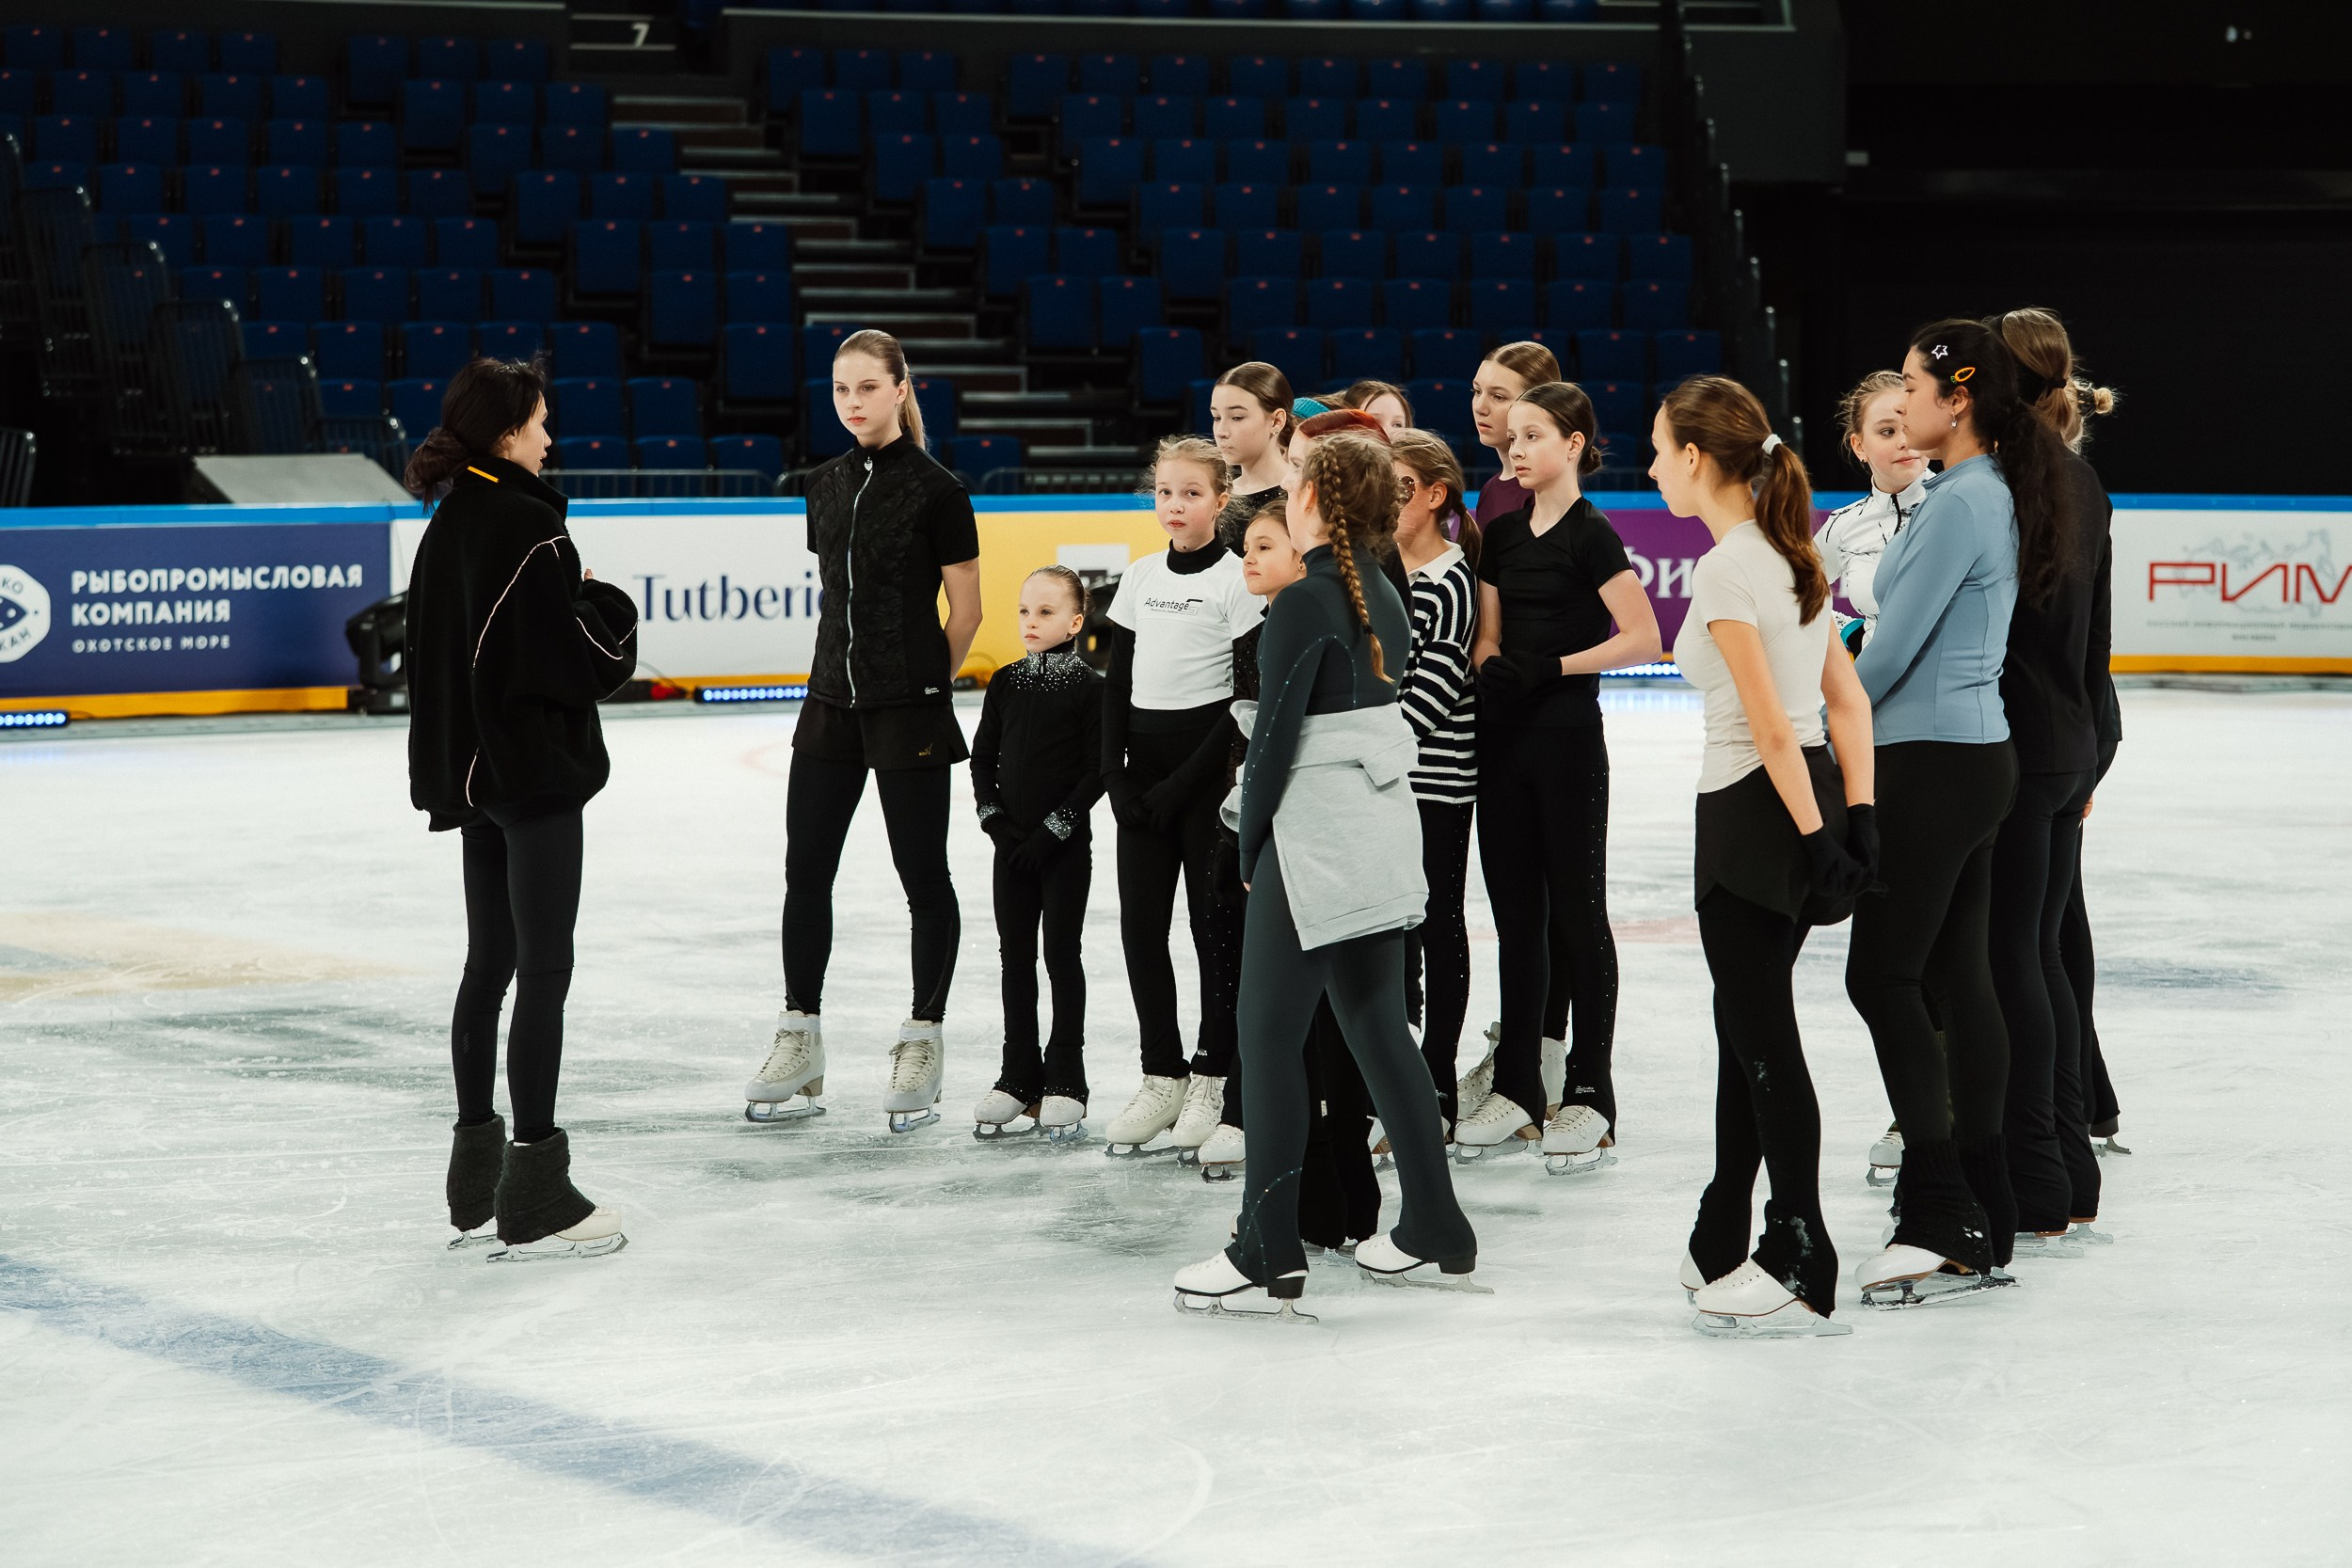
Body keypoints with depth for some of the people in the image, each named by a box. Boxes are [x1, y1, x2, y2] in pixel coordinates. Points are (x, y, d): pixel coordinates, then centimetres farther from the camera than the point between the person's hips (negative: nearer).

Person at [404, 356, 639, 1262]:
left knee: (490, 962, 15)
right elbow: (591, 655, -18)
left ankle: (477, 1184, 20)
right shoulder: (525, 525, -16)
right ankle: (533, 1200, -5)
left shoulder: (448, 523, 9)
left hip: (472, 769, 9)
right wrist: (610, 603, 2)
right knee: (544, 968, -5)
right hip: (535, 765, -9)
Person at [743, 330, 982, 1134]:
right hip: (832, 701, 6)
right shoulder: (827, 484, 8)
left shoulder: (934, 490, -10)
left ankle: (922, 1042, 13)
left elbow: (965, 614, -4)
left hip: (910, 712, -6)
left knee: (922, 875, 3)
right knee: (805, 870, 6)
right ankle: (799, 1047, 15)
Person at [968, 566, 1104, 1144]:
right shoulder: (1006, 684, 6)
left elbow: (1098, 771, -10)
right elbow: (982, 758, 9)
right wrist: (995, 819, -4)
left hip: (1065, 846, -5)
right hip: (1013, 844, 5)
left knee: (1062, 955, 0)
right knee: (1016, 956, 8)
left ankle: (1065, 1082, 6)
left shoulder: (1088, 688, -8)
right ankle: (1019, 1079, 15)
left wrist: (1055, 828, -15)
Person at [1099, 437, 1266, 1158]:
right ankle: (1162, 1078, 14)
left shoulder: (1235, 578, -7)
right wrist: (1117, 773, 0)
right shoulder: (1141, 577, 10)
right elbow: (1118, 681, 12)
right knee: (1140, 925, 4)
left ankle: (1214, 1080, 8)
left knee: (1215, 922, 0)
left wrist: (1185, 782, -13)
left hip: (1209, 765, -5)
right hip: (1145, 767, 5)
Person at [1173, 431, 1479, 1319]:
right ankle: (1436, 1236, 19)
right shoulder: (1382, 596, 10)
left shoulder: (1306, 602, -15)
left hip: (1315, 839, -9)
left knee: (1269, 1035, -3)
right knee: (1380, 1029, 15)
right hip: (1383, 838, 9)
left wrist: (1250, 847, -4)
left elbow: (1275, 733, -14)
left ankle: (1267, 1259, -3)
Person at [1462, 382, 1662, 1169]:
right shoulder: (1503, 534, 11)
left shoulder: (1589, 535, -9)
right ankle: (1516, 1086, 16)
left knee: (1576, 911, -2)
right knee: (1515, 912, 10)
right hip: (1502, 735, 7)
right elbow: (1487, 637, 14)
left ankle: (1589, 1095, 3)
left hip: (1567, 735, -7)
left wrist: (1551, 668, -16)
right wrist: (1492, 668, -8)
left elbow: (1642, 638, -14)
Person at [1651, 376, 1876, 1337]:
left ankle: (1802, 1274, 4)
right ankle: (1722, 1249, 27)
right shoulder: (1792, 555, 11)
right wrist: (1857, 815, 6)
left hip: (1753, 813, -9)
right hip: (1805, 806, 9)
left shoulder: (1725, 571, -16)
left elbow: (1772, 726, -20)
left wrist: (1815, 835, -19)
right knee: (1748, 1025, 17)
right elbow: (1848, 700, 9)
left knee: (1762, 1039, -1)